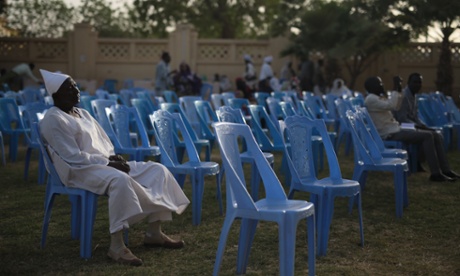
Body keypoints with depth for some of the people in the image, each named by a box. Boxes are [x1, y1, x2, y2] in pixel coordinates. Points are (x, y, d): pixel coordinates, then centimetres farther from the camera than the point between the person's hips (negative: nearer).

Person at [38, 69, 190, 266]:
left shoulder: (83, 114, 19)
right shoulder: (53, 120, -9)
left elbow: (104, 142, 20)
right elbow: (73, 157, -17)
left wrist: (113, 158, -2)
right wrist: (107, 163, -18)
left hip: (104, 164, 9)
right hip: (80, 170, -9)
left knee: (157, 170, -3)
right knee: (120, 180, -40)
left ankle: (153, 233, -5)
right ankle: (116, 246, -39)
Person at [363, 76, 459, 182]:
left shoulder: (379, 97, 18)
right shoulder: (370, 99, -13)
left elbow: (396, 107, 25)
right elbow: (390, 106, -27)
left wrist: (399, 90, 14)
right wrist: (395, 88, -20)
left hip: (396, 130, 10)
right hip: (389, 134, -10)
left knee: (434, 135, 3)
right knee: (427, 136, -21)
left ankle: (445, 170, 0)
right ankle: (436, 173, -20)